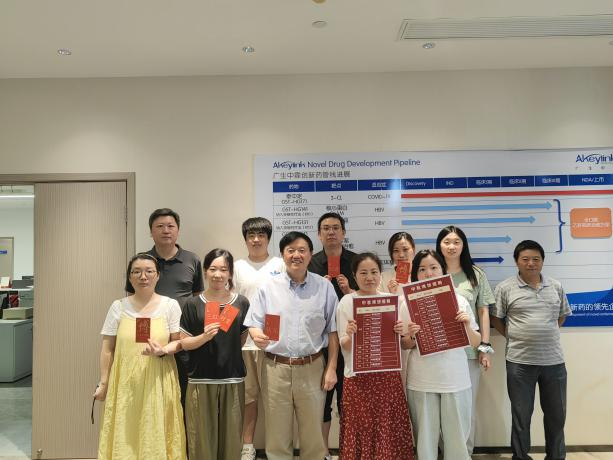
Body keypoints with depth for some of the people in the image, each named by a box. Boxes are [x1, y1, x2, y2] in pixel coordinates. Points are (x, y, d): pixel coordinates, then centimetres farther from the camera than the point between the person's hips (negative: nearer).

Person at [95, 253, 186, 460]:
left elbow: (179, 341, 1)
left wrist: (163, 350, -19)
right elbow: (107, 349, 6)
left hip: (158, 382, -1)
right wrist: (103, 383, 5)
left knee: (156, 436, 2)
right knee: (125, 437, 4)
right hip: (125, 382, 1)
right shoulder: (118, 307, 4)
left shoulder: (170, 305, 0)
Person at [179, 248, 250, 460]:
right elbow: (184, 343, 0)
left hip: (233, 381, 1)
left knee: (231, 438, 5)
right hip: (201, 381, -1)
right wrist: (204, 336, -14)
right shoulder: (193, 304, 1)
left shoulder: (241, 303, 4)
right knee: (201, 438, 3)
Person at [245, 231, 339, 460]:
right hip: (276, 368, 0)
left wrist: (331, 368, 1)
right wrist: (257, 335, -20)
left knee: (313, 433, 12)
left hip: (312, 368, 0)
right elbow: (253, 325, 3)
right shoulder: (268, 287, 1)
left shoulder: (324, 287, 1)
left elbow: (333, 331, 4)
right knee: (277, 432, 12)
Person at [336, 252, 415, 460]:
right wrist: (349, 335, -22)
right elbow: (344, 346, -2)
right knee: (360, 433, 4)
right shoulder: (347, 302, -2)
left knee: (390, 432, 5)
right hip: (358, 378, -1)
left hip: (389, 375, 2)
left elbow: (406, 345, 7)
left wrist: (404, 334, -13)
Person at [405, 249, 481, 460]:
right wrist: (411, 336, -15)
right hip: (421, 381, 0)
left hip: (455, 380, 1)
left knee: (457, 437, 7)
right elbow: (406, 346, 6)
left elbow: (475, 343, 6)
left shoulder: (459, 300, 2)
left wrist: (467, 326, -12)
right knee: (425, 438, 7)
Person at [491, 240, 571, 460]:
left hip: (554, 361, 4)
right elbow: (495, 318, 1)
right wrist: (514, 338, -4)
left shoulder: (556, 287, 7)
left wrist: (546, 335, 8)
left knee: (556, 414, 16)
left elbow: (562, 315, 18)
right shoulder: (505, 288, -5)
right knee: (521, 415, 8)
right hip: (520, 362, -3)